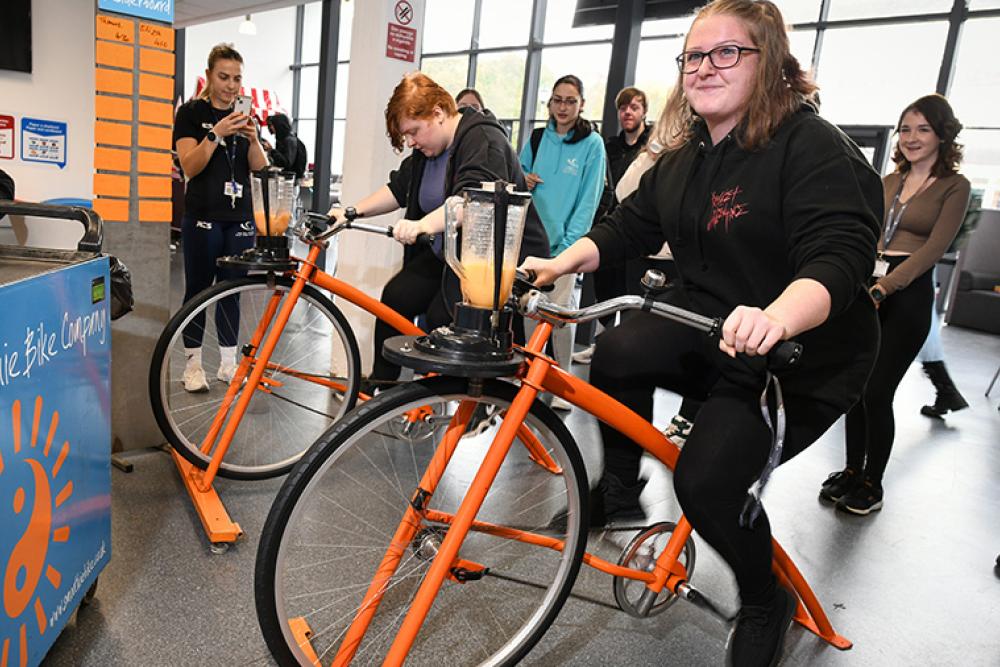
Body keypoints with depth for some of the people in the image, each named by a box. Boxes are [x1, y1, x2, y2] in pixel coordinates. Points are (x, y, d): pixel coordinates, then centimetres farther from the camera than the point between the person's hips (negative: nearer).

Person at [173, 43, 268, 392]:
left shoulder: (244, 114, 13)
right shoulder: (191, 112, -1)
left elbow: (259, 166, 4)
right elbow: (190, 166, -10)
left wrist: (252, 138, -16)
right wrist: (216, 134, -22)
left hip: (239, 217, 4)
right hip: (203, 216, -4)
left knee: (232, 290, 8)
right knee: (198, 289, 2)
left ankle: (228, 362, 16)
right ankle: (193, 363, 12)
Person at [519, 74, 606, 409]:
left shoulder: (592, 144, -1)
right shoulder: (537, 137, 11)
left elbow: (589, 200, -5)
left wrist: (569, 244, -12)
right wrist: (523, 180, -2)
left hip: (565, 240, -4)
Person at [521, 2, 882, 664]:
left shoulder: (815, 146, -18)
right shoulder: (685, 156, 6)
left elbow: (840, 260, -31)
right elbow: (629, 226, 5)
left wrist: (776, 318, -51)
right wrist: (564, 262, -11)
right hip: (704, 331, 6)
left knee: (707, 480, -20)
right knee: (618, 354, -20)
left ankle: (766, 603, 12)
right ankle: (619, 487, 5)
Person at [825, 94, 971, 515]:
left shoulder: (954, 187, -1)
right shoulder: (888, 182, 14)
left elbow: (933, 249, -12)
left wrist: (881, 289, -23)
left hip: (908, 296, -5)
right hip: (867, 290, 5)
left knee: (877, 394, -4)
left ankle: (873, 484, 14)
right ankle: (852, 470, 24)